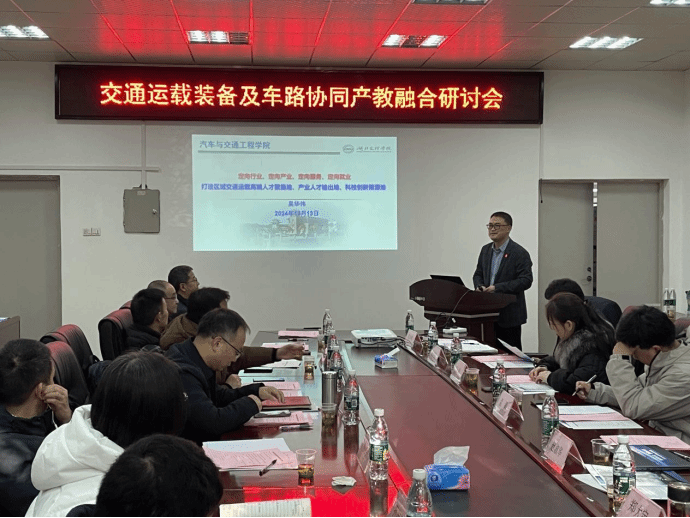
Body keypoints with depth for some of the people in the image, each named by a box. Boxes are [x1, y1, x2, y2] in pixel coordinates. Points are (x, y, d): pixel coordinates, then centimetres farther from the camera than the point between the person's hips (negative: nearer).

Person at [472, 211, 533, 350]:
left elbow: (526, 281, -16)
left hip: (509, 315, -6)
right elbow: (478, 274, 20)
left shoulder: (519, 253, -9)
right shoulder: (486, 250, 13)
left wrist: (497, 288, -21)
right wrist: (479, 286, -4)